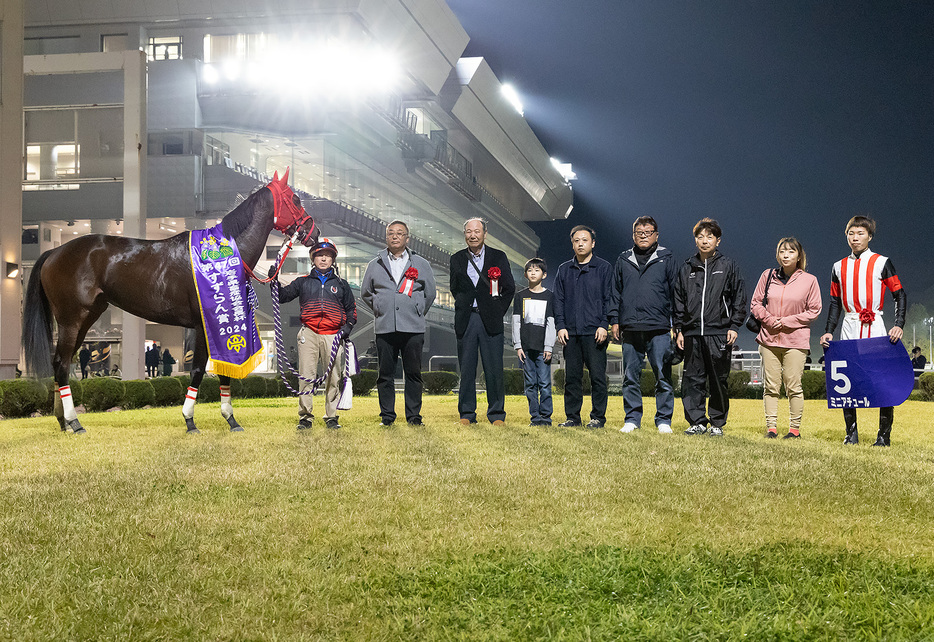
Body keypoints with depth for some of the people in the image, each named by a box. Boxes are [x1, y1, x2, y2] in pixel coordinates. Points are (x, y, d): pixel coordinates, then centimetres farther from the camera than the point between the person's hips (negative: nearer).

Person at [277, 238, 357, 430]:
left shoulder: (340, 284, 16)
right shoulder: (303, 282, 15)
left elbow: (351, 309, 19)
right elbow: (282, 296, 10)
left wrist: (348, 326, 2)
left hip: (333, 335, 1)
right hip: (309, 333, 0)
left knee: (333, 378, -1)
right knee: (306, 376, -5)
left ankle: (331, 417, 6)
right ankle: (305, 417, -1)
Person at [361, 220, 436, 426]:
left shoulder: (421, 264, 9)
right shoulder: (375, 265, 11)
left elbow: (430, 293, 16)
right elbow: (365, 293, 21)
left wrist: (417, 313, 12)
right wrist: (380, 309, 14)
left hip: (413, 328, -1)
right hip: (385, 328, 1)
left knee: (413, 373, 1)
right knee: (385, 374, 2)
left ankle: (414, 416, 7)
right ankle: (387, 415, 9)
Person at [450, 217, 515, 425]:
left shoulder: (498, 257, 4)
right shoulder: (457, 259, 9)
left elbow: (509, 288, 6)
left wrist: (498, 312, 1)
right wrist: (463, 306, 8)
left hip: (490, 320, -2)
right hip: (466, 320, 2)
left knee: (494, 369, -2)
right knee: (466, 369, 4)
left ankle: (497, 414, 7)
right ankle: (467, 414, 11)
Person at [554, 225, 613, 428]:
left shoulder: (604, 268, 5)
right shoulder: (564, 270, 15)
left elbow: (609, 299, 1)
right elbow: (558, 300, 13)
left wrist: (604, 325, -9)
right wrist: (560, 326, 2)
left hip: (595, 332, -3)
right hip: (570, 332, 3)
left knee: (597, 376, -2)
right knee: (572, 377, 5)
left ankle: (598, 417, 5)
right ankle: (572, 417, 12)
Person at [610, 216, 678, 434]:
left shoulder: (666, 259, 8)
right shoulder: (623, 261, 15)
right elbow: (616, 292, 16)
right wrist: (615, 320, 8)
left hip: (659, 328, -2)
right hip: (630, 329, 2)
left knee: (663, 376, -3)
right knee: (630, 378, 5)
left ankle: (663, 420, 5)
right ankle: (632, 419, 13)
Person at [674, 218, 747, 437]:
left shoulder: (728, 266, 5)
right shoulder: (687, 268, 13)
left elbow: (739, 297, 4)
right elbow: (679, 301, 16)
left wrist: (734, 326, -4)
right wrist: (679, 329, 9)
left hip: (720, 334, -3)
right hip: (692, 333, 3)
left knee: (718, 381, 1)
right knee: (692, 379, 1)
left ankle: (717, 423, 9)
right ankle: (697, 421, 8)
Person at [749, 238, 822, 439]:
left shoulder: (809, 280, 0)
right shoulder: (768, 276, 7)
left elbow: (814, 311, 0)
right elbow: (756, 303, 11)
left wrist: (786, 321, -8)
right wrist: (769, 320, -7)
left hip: (795, 341, -2)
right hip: (769, 339, 2)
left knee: (794, 386, -2)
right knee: (771, 386, 2)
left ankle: (795, 428, 7)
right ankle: (771, 426, 7)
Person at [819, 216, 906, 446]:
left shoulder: (882, 263, 2)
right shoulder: (839, 267, 13)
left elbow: (900, 295, 3)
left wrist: (899, 325, -9)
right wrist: (829, 331, 8)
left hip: (875, 327, -3)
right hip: (849, 328, 4)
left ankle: (884, 434, 1)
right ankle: (851, 432, 8)